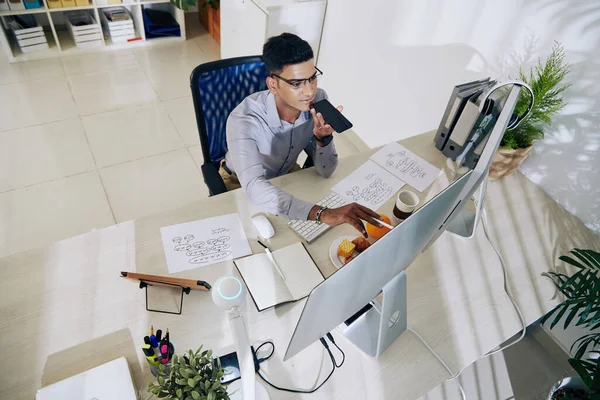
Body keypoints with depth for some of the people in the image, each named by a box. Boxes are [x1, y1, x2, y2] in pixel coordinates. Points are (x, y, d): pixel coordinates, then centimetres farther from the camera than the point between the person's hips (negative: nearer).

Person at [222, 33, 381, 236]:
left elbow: (326, 171, -16)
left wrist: (323, 137, -37)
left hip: (287, 173, 4)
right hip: (241, 185, -4)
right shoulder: (244, 120, -38)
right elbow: (256, 190, -52)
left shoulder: (318, 100, -22)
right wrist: (323, 214, -63)